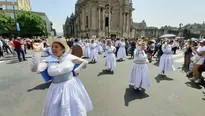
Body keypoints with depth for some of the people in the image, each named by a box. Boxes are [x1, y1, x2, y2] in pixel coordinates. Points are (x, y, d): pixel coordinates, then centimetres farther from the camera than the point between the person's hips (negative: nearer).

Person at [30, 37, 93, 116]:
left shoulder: (70, 57, -10)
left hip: (71, 86, -1)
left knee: (76, 110, 18)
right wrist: (36, 52, -25)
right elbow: (35, 69, -22)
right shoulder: (48, 60, -6)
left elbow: (85, 62, -2)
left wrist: (76, 71, -8)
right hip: (57, 89, 2)